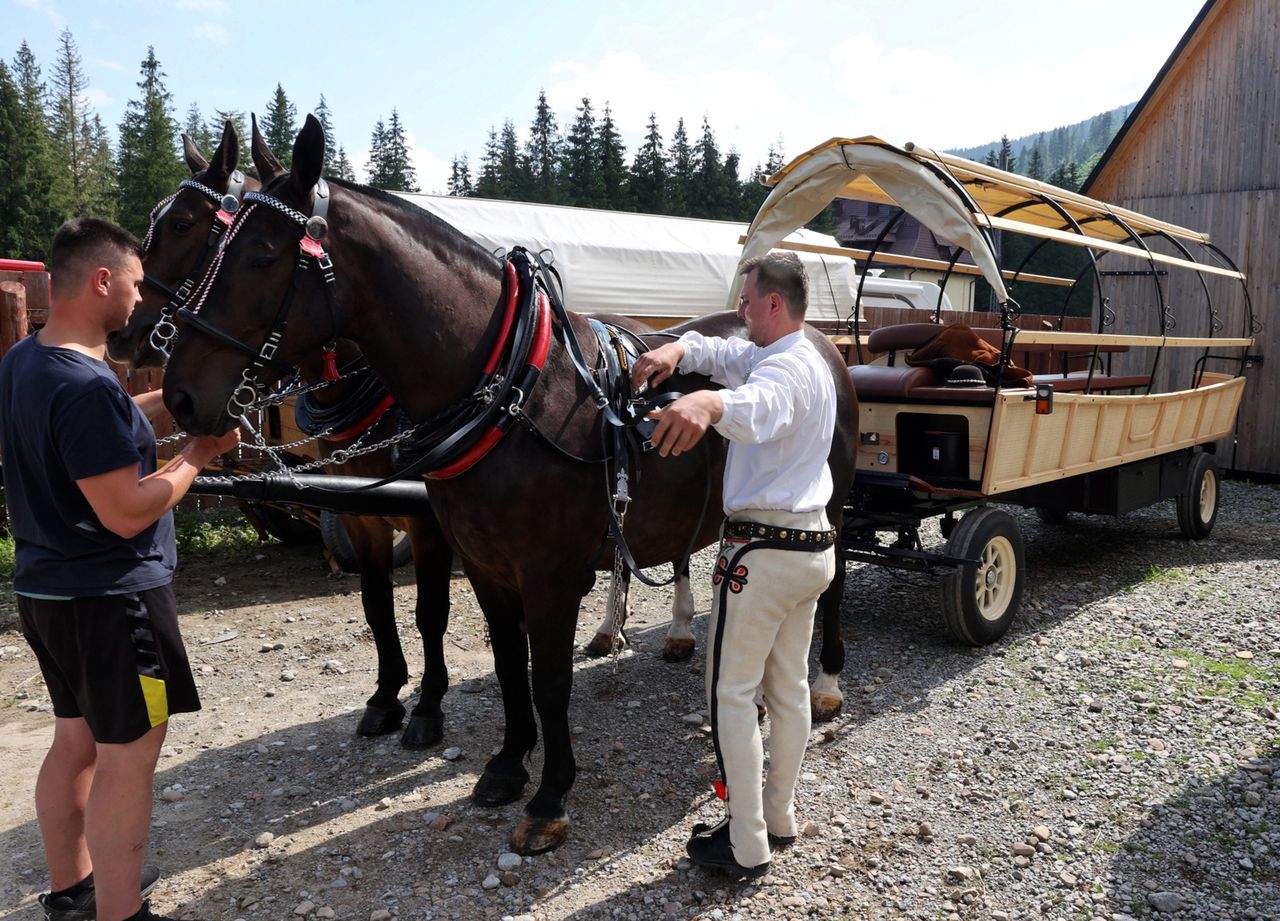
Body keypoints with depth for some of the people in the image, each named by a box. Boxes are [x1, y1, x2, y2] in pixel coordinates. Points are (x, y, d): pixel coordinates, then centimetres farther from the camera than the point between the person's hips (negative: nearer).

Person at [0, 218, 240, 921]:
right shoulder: (87, 385, -25)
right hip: (111, 600, -10)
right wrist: (197, 454, -13)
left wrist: (167, 400, 8)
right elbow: (127, 513, -26)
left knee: (76, 741, 22)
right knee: (126, 759, 1)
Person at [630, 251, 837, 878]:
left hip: (762, 552, -10)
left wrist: (708, 404, -65)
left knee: (731, 693, 2)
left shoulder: (784, 367, -20)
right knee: (789, 686, 17)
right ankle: (779, 818, 31)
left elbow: (757, 407, -44)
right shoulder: (810, 361, 13)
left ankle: (746, 846, 10)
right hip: (813, 547, 10)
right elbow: (725, 353, 13)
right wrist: (678, 349, -7)